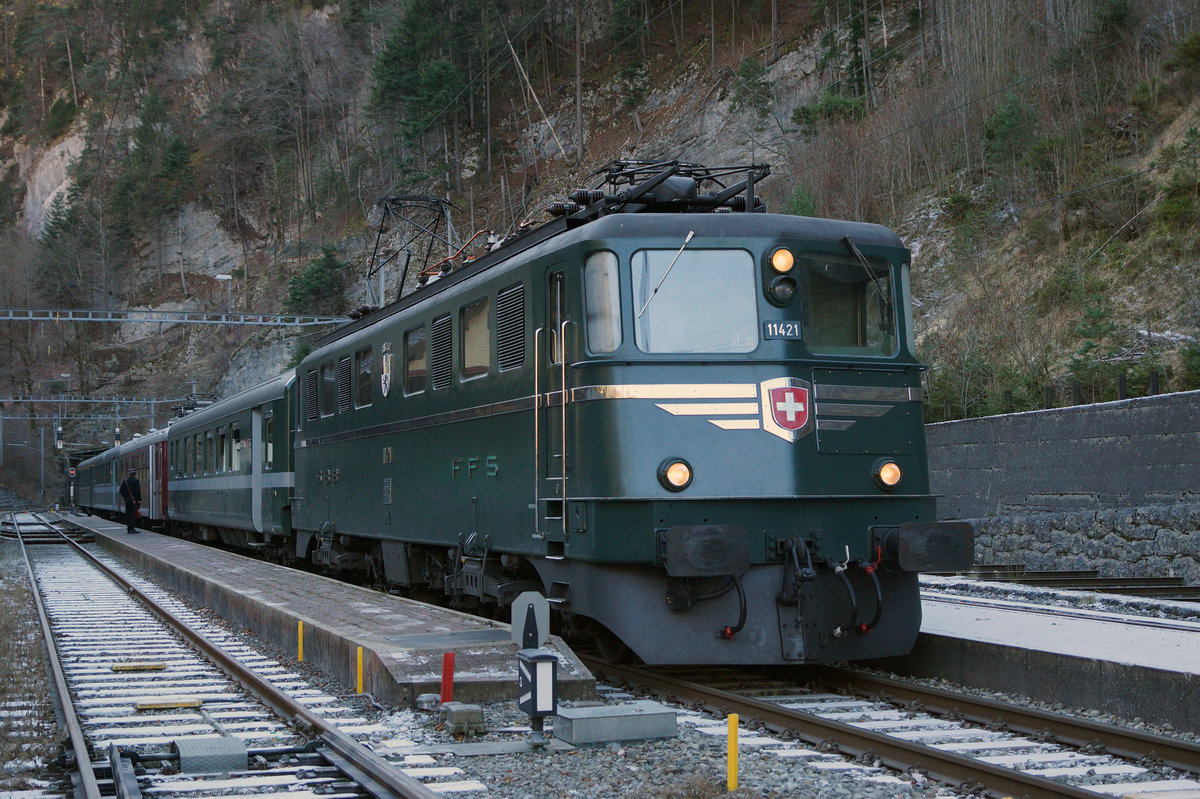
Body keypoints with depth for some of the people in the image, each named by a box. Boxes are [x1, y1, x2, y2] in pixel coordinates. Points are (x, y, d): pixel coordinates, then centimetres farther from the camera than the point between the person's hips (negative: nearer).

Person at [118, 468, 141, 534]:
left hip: (127, 500, 6)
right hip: (135, 500, -6)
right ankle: (132, 528, -8)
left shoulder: (125, 481, 7)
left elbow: (121, 491, 10)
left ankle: (128, 528, 12)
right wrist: (139, 500, -9)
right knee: (134, 514, -4)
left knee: (128, 514, 9)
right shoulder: (135, 481, -10)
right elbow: (138, 491, -14)